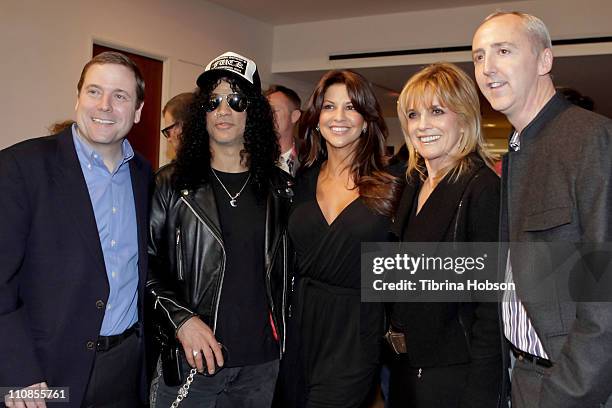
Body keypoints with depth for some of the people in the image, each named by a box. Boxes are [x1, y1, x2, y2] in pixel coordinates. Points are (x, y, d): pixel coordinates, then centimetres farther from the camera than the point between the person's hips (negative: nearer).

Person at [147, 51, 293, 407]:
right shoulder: (172, 184, -2)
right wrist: (181, 319, -14)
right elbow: (145, 261, -3)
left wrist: (285, 338, 6)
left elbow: (286, 269, 11)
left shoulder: (281, 188, 4)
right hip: (187, 362, -2)